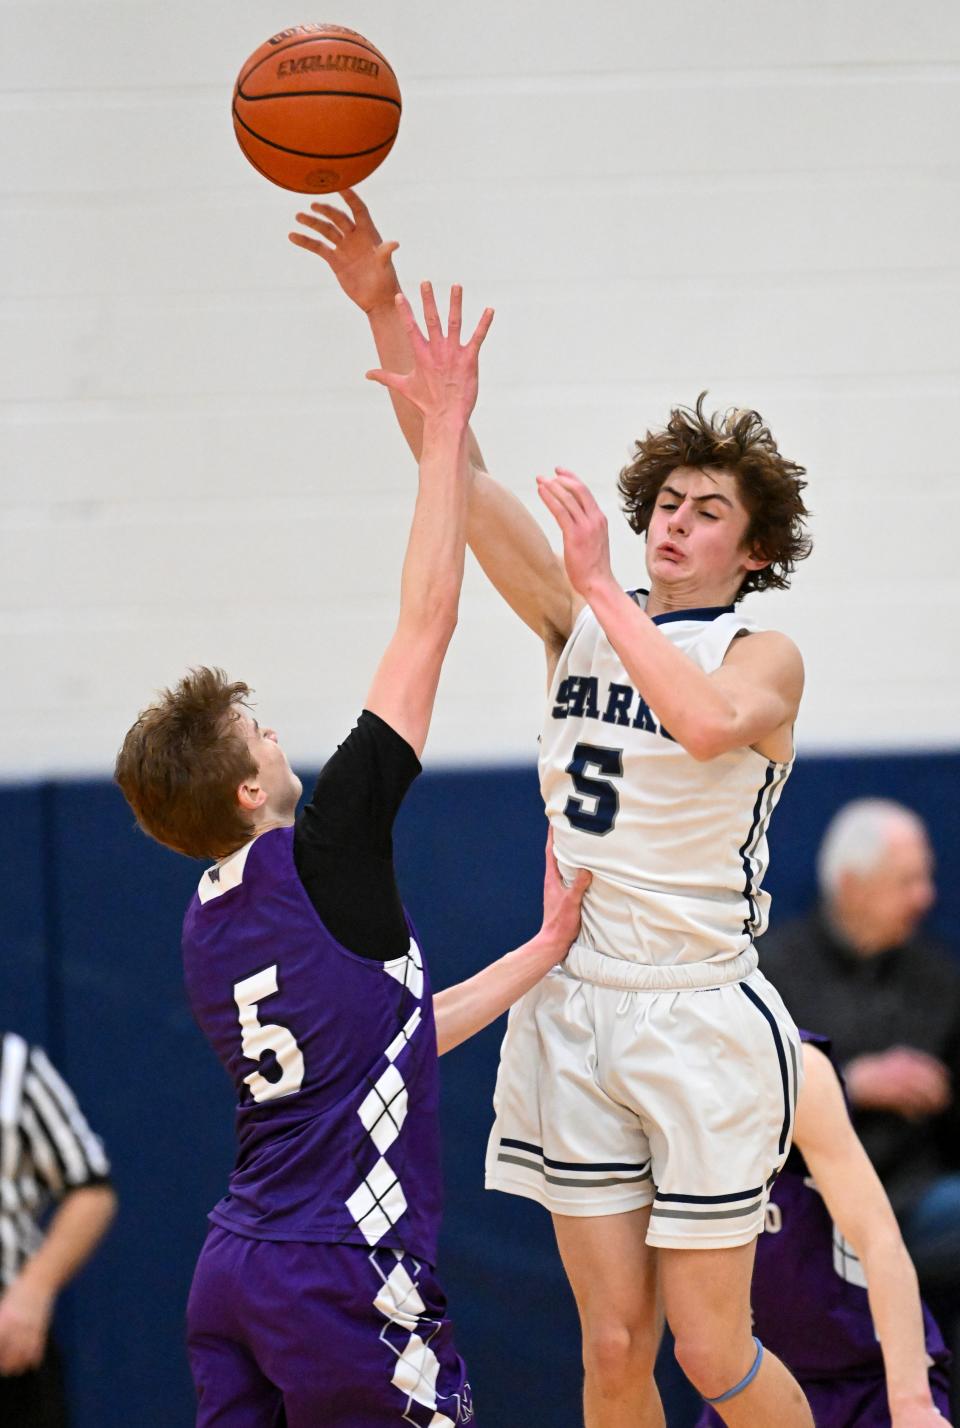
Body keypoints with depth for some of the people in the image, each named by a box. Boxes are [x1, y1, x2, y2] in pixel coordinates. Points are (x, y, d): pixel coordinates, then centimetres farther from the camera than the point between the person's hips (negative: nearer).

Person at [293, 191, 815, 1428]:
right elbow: (457, 474, -1)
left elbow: (710, 721, -29)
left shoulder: (763, 655, -4)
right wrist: (382, 310, -11)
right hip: (574, 1011, 4)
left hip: (701, 1021, -4)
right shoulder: (580, 625, 8)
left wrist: (601, 585, -24)